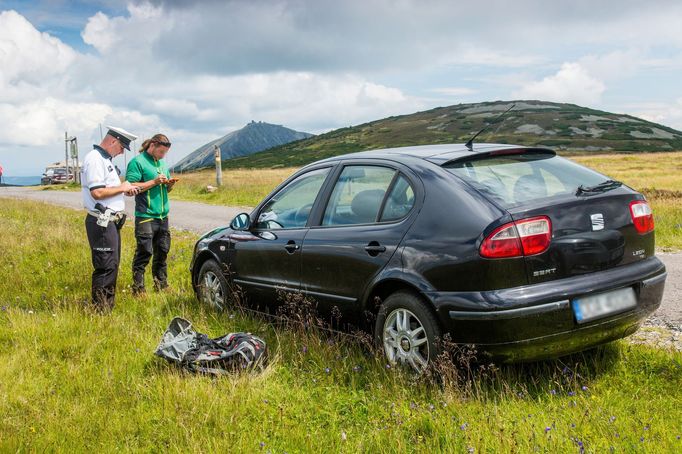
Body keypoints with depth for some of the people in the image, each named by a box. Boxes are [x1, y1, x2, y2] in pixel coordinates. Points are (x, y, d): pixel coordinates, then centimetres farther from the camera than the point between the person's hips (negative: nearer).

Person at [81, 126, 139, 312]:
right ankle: (100, 310, -1)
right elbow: (97, 192, -24)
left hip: (110, 221, 10)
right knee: (106, 267, -7)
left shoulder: (105, 159, 16)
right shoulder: (95, 159, -15)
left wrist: (125, 190, 9)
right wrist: (122, 187, -12)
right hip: (101, 222, -10)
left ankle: (108, 306, 25)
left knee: (112, 264, 15)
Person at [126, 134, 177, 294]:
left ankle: (161, 284, 25)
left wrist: (170, 183, 2)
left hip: (163, 216, 8)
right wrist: (154, 181, -18)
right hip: (145, 216, -8)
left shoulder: (162, 163, 17)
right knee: (144, 252, -8)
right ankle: (138, 288, -1)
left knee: (162, 251, 13)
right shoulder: (137, 162, -7)